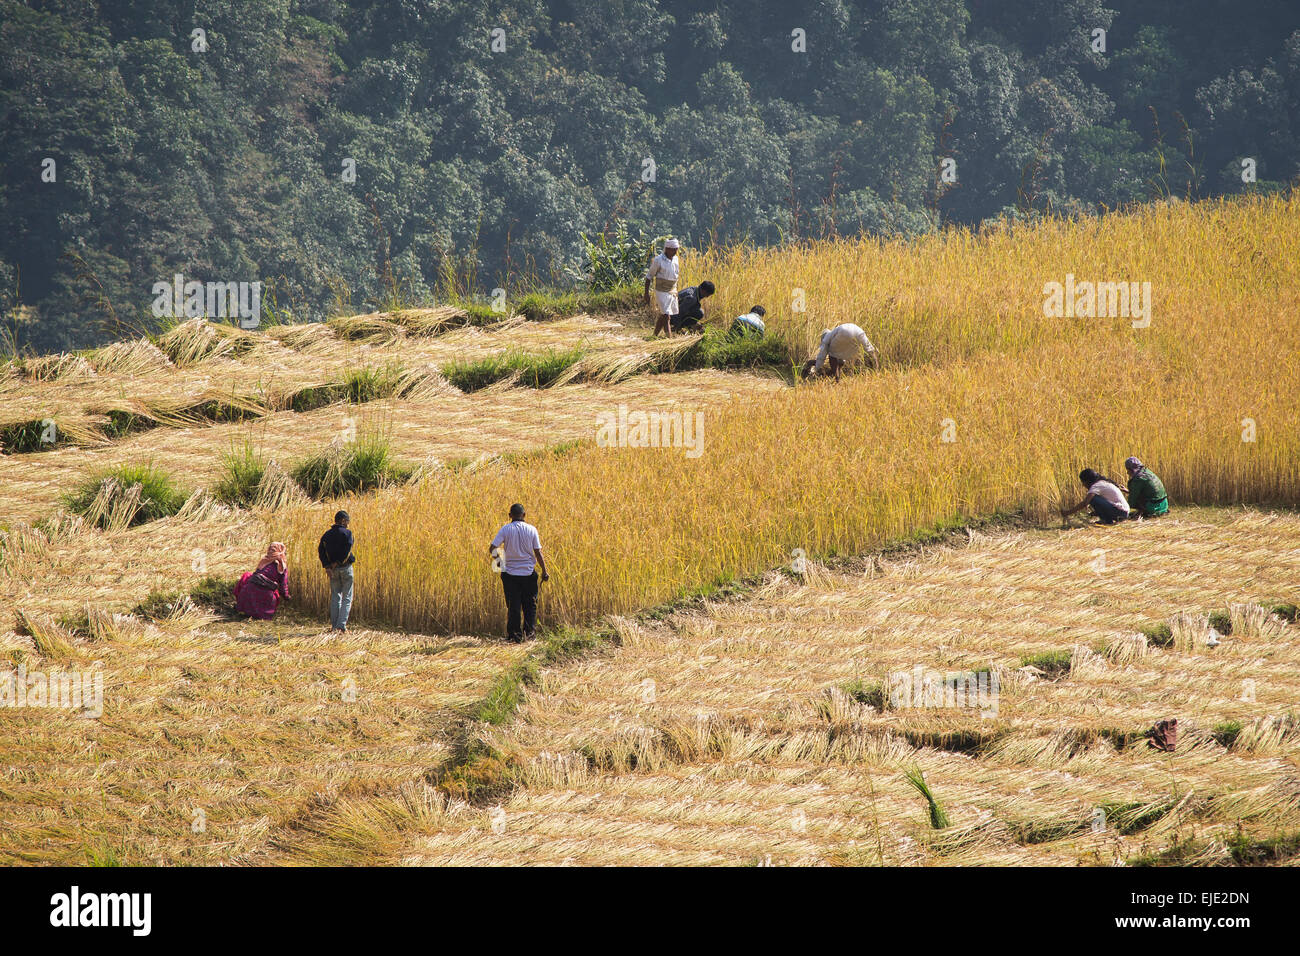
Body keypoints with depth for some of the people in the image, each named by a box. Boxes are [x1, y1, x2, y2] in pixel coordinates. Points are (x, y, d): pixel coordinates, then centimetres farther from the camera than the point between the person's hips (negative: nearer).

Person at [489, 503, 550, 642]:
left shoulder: (505, 529, -6)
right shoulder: (531, 530, -3)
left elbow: (492, 548, -10)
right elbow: (538, 552, -2)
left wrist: (496, 558, 11)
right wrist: (544, 571, 6)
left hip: (510, 573, 0)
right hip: (528, 573, 1)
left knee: (513, 606, 6)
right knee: (530, 606, 10)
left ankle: (514, 634, 6)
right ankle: (529, 632, 6)